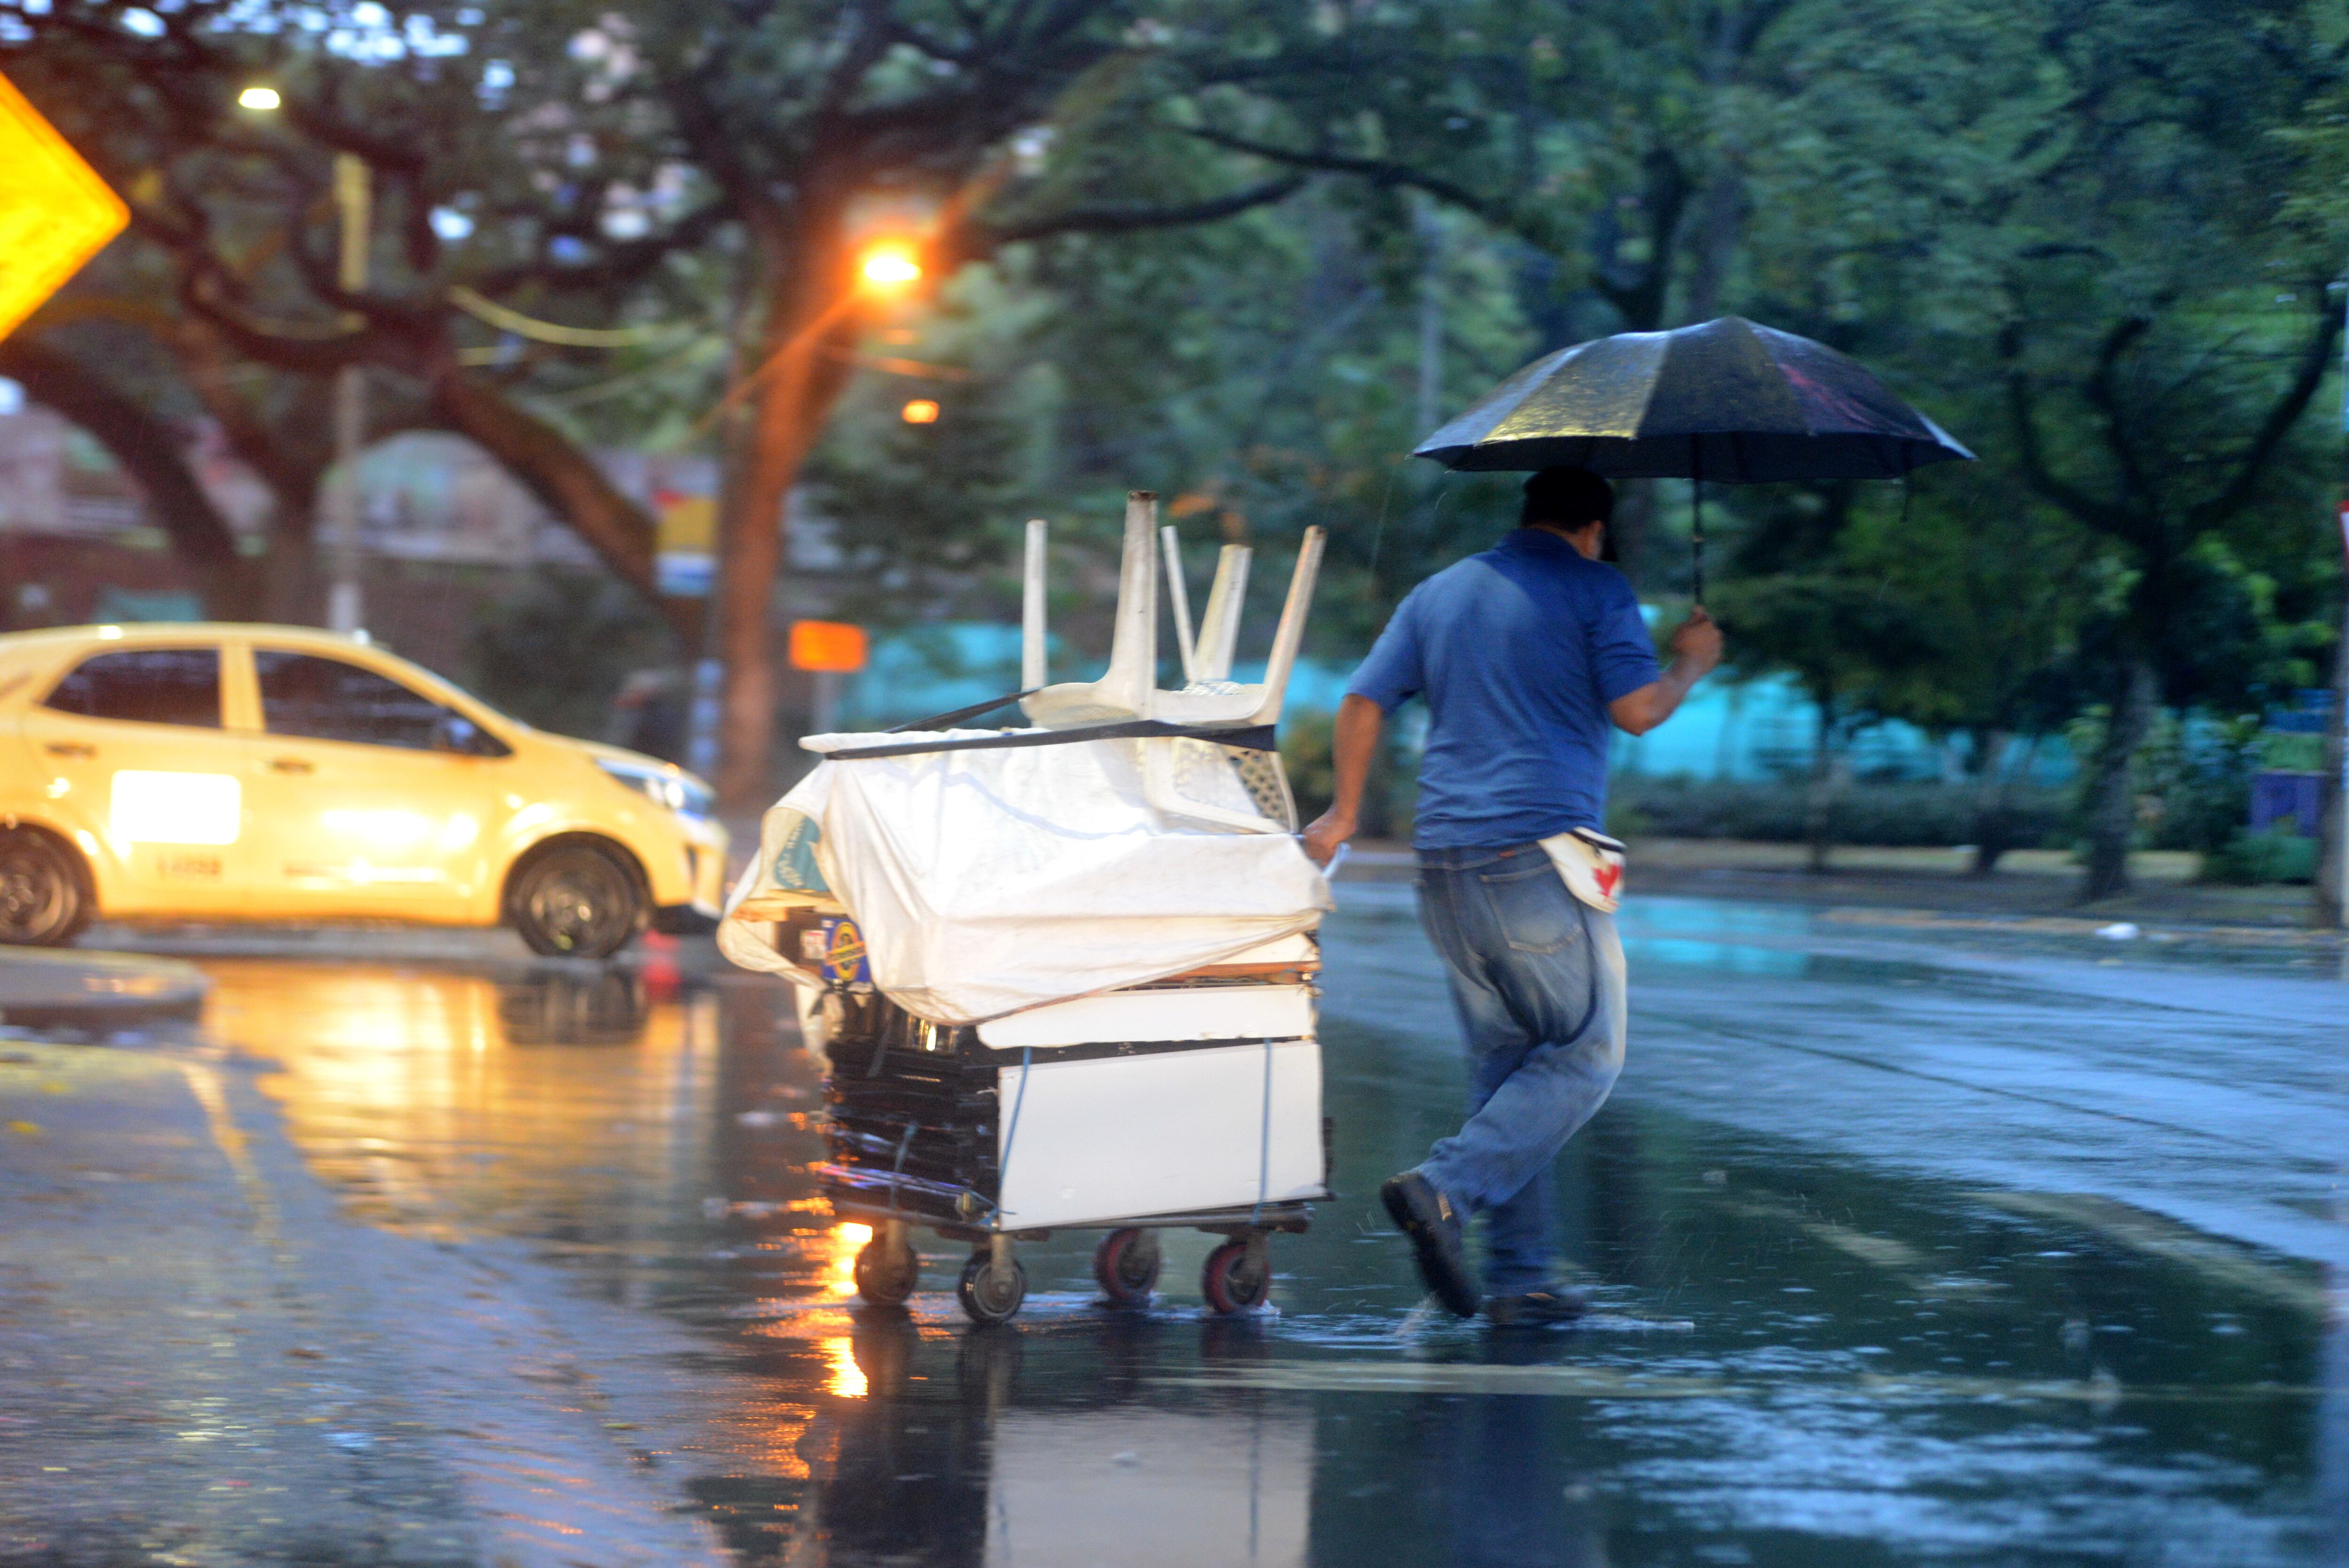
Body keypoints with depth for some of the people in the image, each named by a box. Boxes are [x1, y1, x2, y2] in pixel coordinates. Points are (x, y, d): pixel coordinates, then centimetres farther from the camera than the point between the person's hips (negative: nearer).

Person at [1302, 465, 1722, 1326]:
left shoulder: (1439, 594, 18)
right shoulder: (1596, 590, 1)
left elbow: (1362, 702, 14)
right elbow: (1638, 709, -7)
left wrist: (1343, 816, 26)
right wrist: (1691, 665, 13)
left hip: (1444, 861, 6)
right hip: (1540, 857, -6)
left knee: (1502, 1062, 11)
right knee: (1586, 1054, 2)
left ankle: (1519, 1278, 7)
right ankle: (1444, 1188, -18)